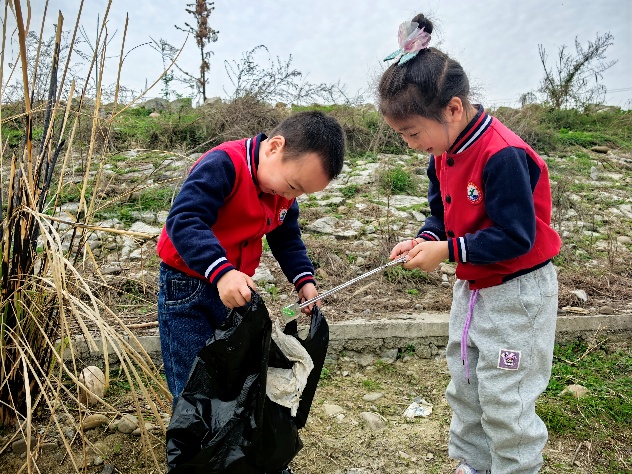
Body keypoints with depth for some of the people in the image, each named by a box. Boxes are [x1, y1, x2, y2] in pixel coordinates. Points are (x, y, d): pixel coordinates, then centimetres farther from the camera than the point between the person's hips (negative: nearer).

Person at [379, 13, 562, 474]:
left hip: (518, 293, -9)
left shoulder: (503, 156, -28)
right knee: (465, 387, 20)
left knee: (505, 401, 4)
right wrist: (425, 239, -9)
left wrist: (447, 251, -24)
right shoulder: (444, 154, 0)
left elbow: (516, 237, -27)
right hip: (472, 287, 9)